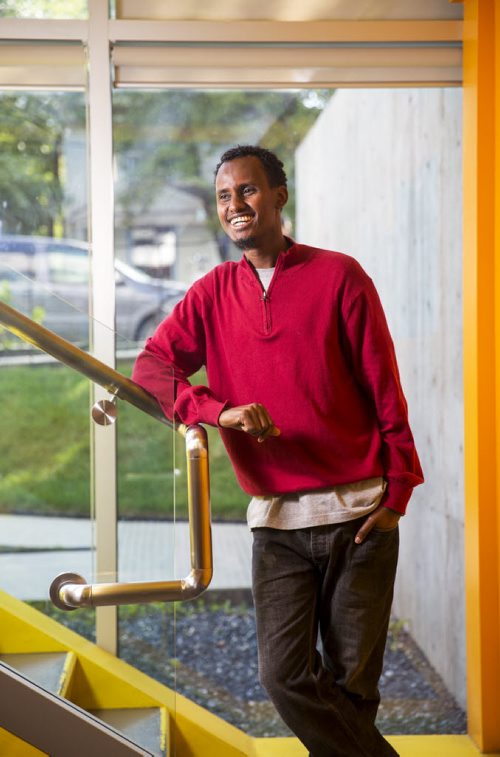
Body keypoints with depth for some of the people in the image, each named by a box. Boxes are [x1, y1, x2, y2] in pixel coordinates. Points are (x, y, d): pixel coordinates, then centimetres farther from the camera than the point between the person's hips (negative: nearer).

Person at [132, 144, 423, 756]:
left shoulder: (338, 276, -1)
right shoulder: (213, 294, 8)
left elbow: (384, 389, 0)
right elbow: (150, 367, -1)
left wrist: (398, 492, -3)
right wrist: (219, 410, -19)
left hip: (359, 512, -2)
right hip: (277, 521, 3)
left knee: (352, 678, 4)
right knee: (284, 676, -5)